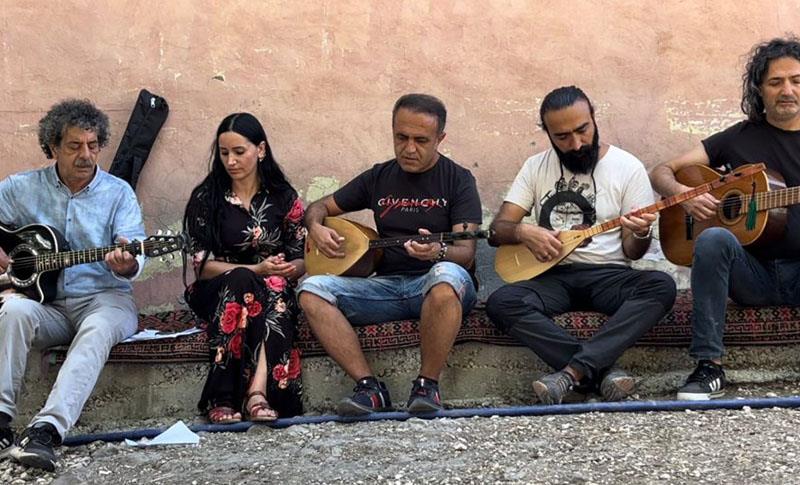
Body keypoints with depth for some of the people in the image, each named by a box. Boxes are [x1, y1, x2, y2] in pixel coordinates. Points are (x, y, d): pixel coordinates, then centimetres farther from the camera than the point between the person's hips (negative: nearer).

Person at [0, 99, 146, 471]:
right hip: (45, 302, 2)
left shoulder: (118, 193, 4)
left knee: (97, 330, -36)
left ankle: (46, 430, -50)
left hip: (103, 299, -1)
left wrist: (126, 265, -33)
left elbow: (134, 255, -8)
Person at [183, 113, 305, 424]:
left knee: (277, 289, -35)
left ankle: (257, 392, -53)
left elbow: (301, 260, 8)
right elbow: (200, 265, -4)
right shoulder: (205, 198, 3)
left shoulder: (284, 198, 9)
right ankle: (259, 395, -47)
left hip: (276, 290, 1)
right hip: (216, 294, -1)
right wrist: (256, 270, -16)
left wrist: (285, 270, -17)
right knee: (241, 280, -36)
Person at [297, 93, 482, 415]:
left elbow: (465, 253, -8)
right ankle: (370, 388, -23)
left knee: (447, 275, -41)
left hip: (441, 286, -4)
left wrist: (439, 251, -32)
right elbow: (319, 207, 23)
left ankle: (427, 385, -25)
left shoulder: (457, 180, 3)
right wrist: (316, 228, -2)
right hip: (388, 285, 4)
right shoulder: (379, 177, 15)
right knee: (312, 289, -19)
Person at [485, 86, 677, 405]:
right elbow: (496, 231, 7)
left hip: (608, 274, -1)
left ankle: (573, 372, -39)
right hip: (553, 275, 1)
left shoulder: (627, 167, 3)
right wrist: (522, 232, -16)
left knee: (662, 286, -32)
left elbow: (631, 251, 3)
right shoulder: (536, 167, 10)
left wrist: (640, 235, -21)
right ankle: (601, 371, -32)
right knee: (500, 303, -30)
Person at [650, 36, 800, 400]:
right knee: (714, 239, -33)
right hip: (754, 271, 1)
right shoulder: (740, 138, 12)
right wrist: (682, 194, -12)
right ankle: (709, 366, -30)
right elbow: (661, 173, 11)